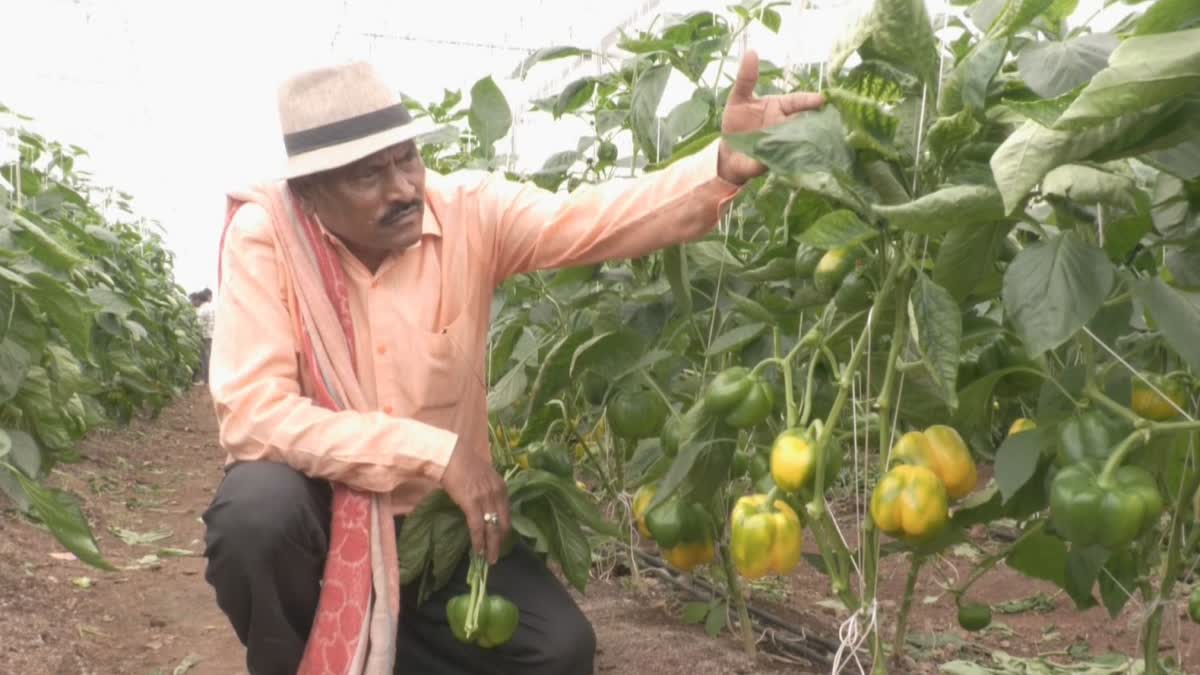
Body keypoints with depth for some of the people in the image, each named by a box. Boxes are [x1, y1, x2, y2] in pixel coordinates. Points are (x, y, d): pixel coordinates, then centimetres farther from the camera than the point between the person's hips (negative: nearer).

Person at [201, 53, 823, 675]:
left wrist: (724, 165, -44)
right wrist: (435, 452, -29)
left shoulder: (469, 211, -11)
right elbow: (253, 413, -26)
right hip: (317, 497, -2)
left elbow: (594, 219, -25)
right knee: (257, 512, -35)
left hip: (438, 511, 3)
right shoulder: (264, 235, -19)